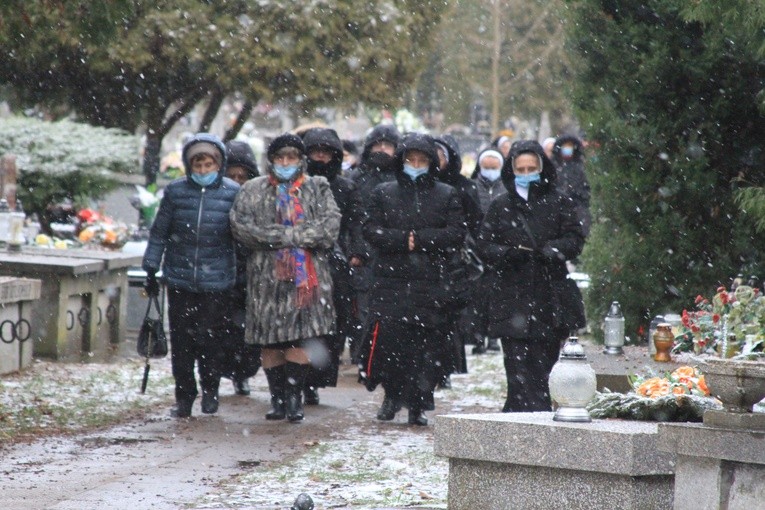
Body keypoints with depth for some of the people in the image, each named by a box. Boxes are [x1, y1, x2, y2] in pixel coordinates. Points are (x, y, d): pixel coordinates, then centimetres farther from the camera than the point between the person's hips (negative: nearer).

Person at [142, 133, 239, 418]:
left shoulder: (232, 193, -1)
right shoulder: (176, 191, 2)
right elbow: (159, 232, 7)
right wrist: (151, 271, 6)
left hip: (217, 280, -1)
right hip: (180, 278, 2)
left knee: (210, 338, -3)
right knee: (181, 341, 4)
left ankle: (210, 389, 20)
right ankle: (184, 397, 15)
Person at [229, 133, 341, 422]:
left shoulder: (317, 189, 11)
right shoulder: (253, 191, 12)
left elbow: (330, 226, -4)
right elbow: (240, 226, -4)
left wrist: (293, 235, -11)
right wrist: (283, 237, -12)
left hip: (307, 275, -1)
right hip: (267, 276, 1)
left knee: (300, 338, -8)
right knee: (269, 341, 1)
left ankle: (294, 396, 0)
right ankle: (278, 397, 10)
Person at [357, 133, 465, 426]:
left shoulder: (447, 196, 10)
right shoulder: (383, 194, 12)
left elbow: (457, 234, 0)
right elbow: (371, 231, 2)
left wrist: (419, 239, -11)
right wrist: (402, 240, -14)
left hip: (429, 283, 0)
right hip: (390, 279, 0)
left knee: (424, 346, -2)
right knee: (386, 339, -10)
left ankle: (418, 405, 7)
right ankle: (392, 395, 10)